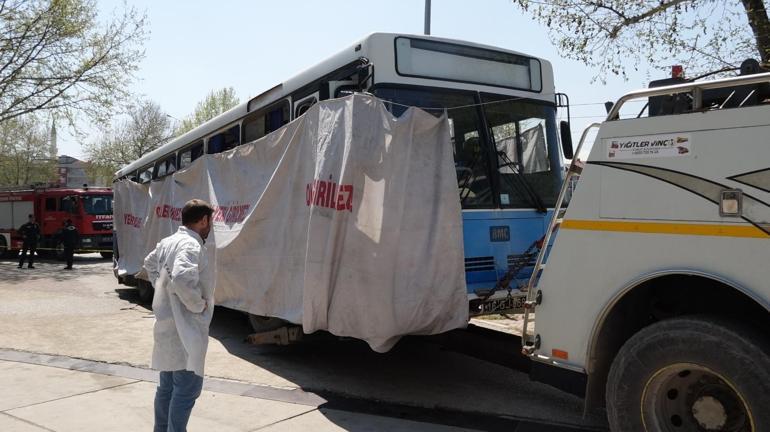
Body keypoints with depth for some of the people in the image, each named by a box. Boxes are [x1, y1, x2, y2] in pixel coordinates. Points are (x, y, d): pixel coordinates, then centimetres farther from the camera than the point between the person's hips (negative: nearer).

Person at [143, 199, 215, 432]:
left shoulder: (168, 242, 10)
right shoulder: (191, 246, -20)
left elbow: (150, 263, 28)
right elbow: (182, 280, -35)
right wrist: (199, 305, -20)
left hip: (168, 325, 10)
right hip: (184, 329, -10)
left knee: (167, 385, 19)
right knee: (187, 388, -3)